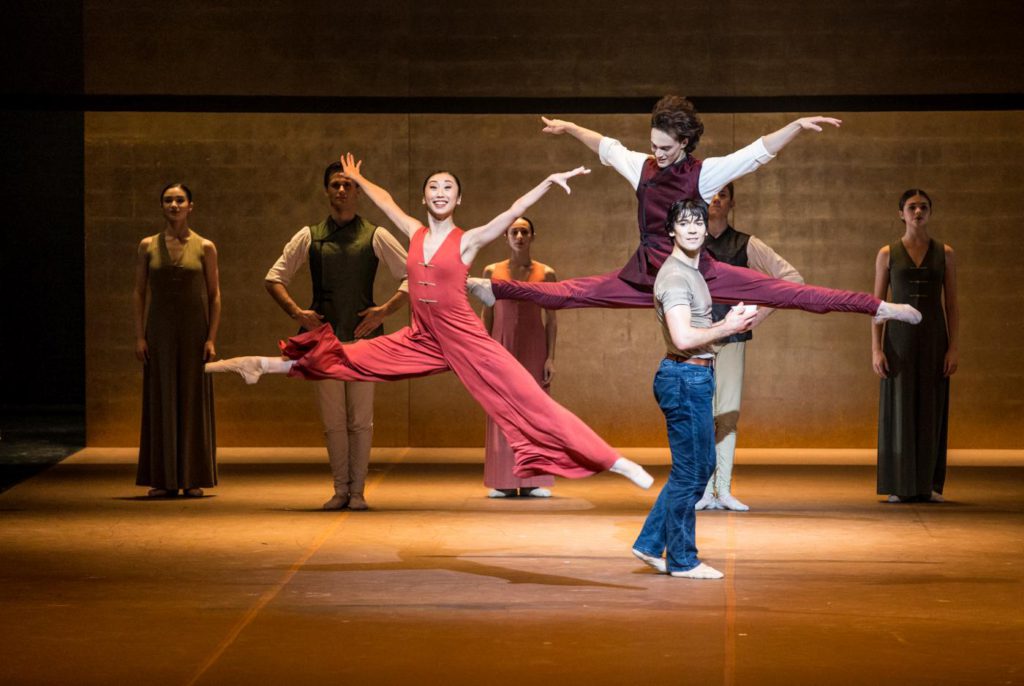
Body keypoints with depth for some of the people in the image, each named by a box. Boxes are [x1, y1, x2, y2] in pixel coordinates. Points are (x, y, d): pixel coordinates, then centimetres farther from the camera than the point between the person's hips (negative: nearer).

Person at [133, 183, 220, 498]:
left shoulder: (205, 247, 2)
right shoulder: (148, 246, 5)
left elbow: (215, 296, 2)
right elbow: (138, 292, 6)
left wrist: (212, 338, -6)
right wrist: (139, 335, -3)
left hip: (193, 332, -1)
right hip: (160, 333, 1)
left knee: (194, 400, 0)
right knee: (160, 400, 1)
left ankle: (193, 479, 6)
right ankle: (163, 479, 6)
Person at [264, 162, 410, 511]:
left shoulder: (375, 236, 3)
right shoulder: (309, 236, 8)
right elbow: (274, 278, 11)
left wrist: (384, 310, -7)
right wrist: (297, 312, -3)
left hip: (363, 335, -1)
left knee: (361, 419, 1)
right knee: (332, 419, 5)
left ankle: (358, 491, 8)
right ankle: (340, 490, 13)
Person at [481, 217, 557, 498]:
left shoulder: (545, 274, 2)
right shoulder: (492, 271, 5)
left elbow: (551, 319, 2)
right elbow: (487, 315, 8)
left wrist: (551, 357, -4)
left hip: (533, 347, -1)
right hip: (502, 346, 1)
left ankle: (533, 481, 5)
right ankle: (504, 482, 4)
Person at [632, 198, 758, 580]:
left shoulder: (691, 272, 17)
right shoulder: (674, 275, -16)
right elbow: (683, 338, -26)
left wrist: (730, 323, 10)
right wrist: (728, 327, -14)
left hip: (696, 377, 11)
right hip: (685, 377, -11)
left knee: (702, 465, 16)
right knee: (689, 471, -1)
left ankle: (650, 544, 21)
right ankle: (682, 560, 10)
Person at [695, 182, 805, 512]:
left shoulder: (746, 245, 6)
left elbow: (792, 277, 6)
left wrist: (759, 314, -2)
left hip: (732, 338, 1)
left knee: (728, 415, 0)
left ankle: (724, 490, 5)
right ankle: (705, 491, -1)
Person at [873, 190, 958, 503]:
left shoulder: (945, 253, 6)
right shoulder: (887, 253, 3)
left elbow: (952, 304, 5)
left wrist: (954, 348, -5)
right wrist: (876, 349, -8)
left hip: (933, 338, 1)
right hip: (899, 338, -1)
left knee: (931, 410, 2)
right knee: (898, 409, -3)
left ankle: (929, 485, 10)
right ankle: (899, 486, 3)